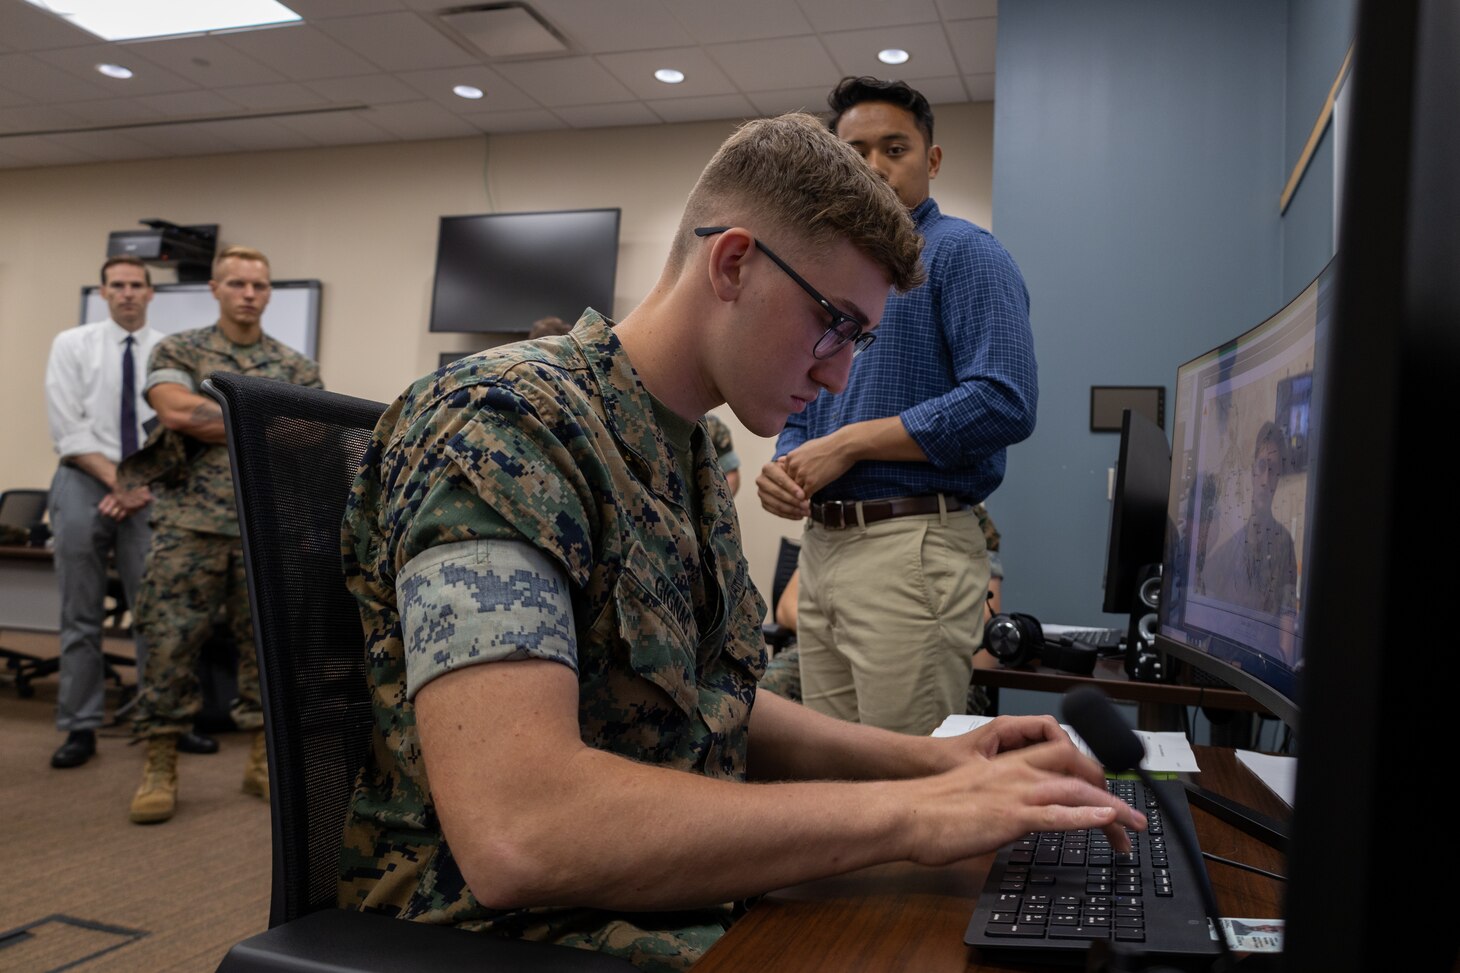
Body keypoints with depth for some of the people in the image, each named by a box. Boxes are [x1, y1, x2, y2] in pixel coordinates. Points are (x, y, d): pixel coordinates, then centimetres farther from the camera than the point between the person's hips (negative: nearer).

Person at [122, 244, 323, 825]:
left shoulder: (296, 367, 12)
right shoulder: (177, 351, 8)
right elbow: (175, 411, -10)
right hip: (190, 521, -1)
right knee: (171, 642, -1)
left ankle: (265, 760, 17)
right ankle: (160, 767, 10)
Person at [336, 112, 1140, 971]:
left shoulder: (692, 452, 8)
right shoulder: (502, 423, -20)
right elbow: (514, 830, -30)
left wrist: (923, 757, 3)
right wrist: (904, 814, -24)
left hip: (690, 895, 8)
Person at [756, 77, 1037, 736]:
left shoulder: (963, 254, -4)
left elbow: (1004, 402, -18)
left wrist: (849, 442, -15)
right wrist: (784, 465, 1)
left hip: (912, 548, -7)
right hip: (820, 545, 8)